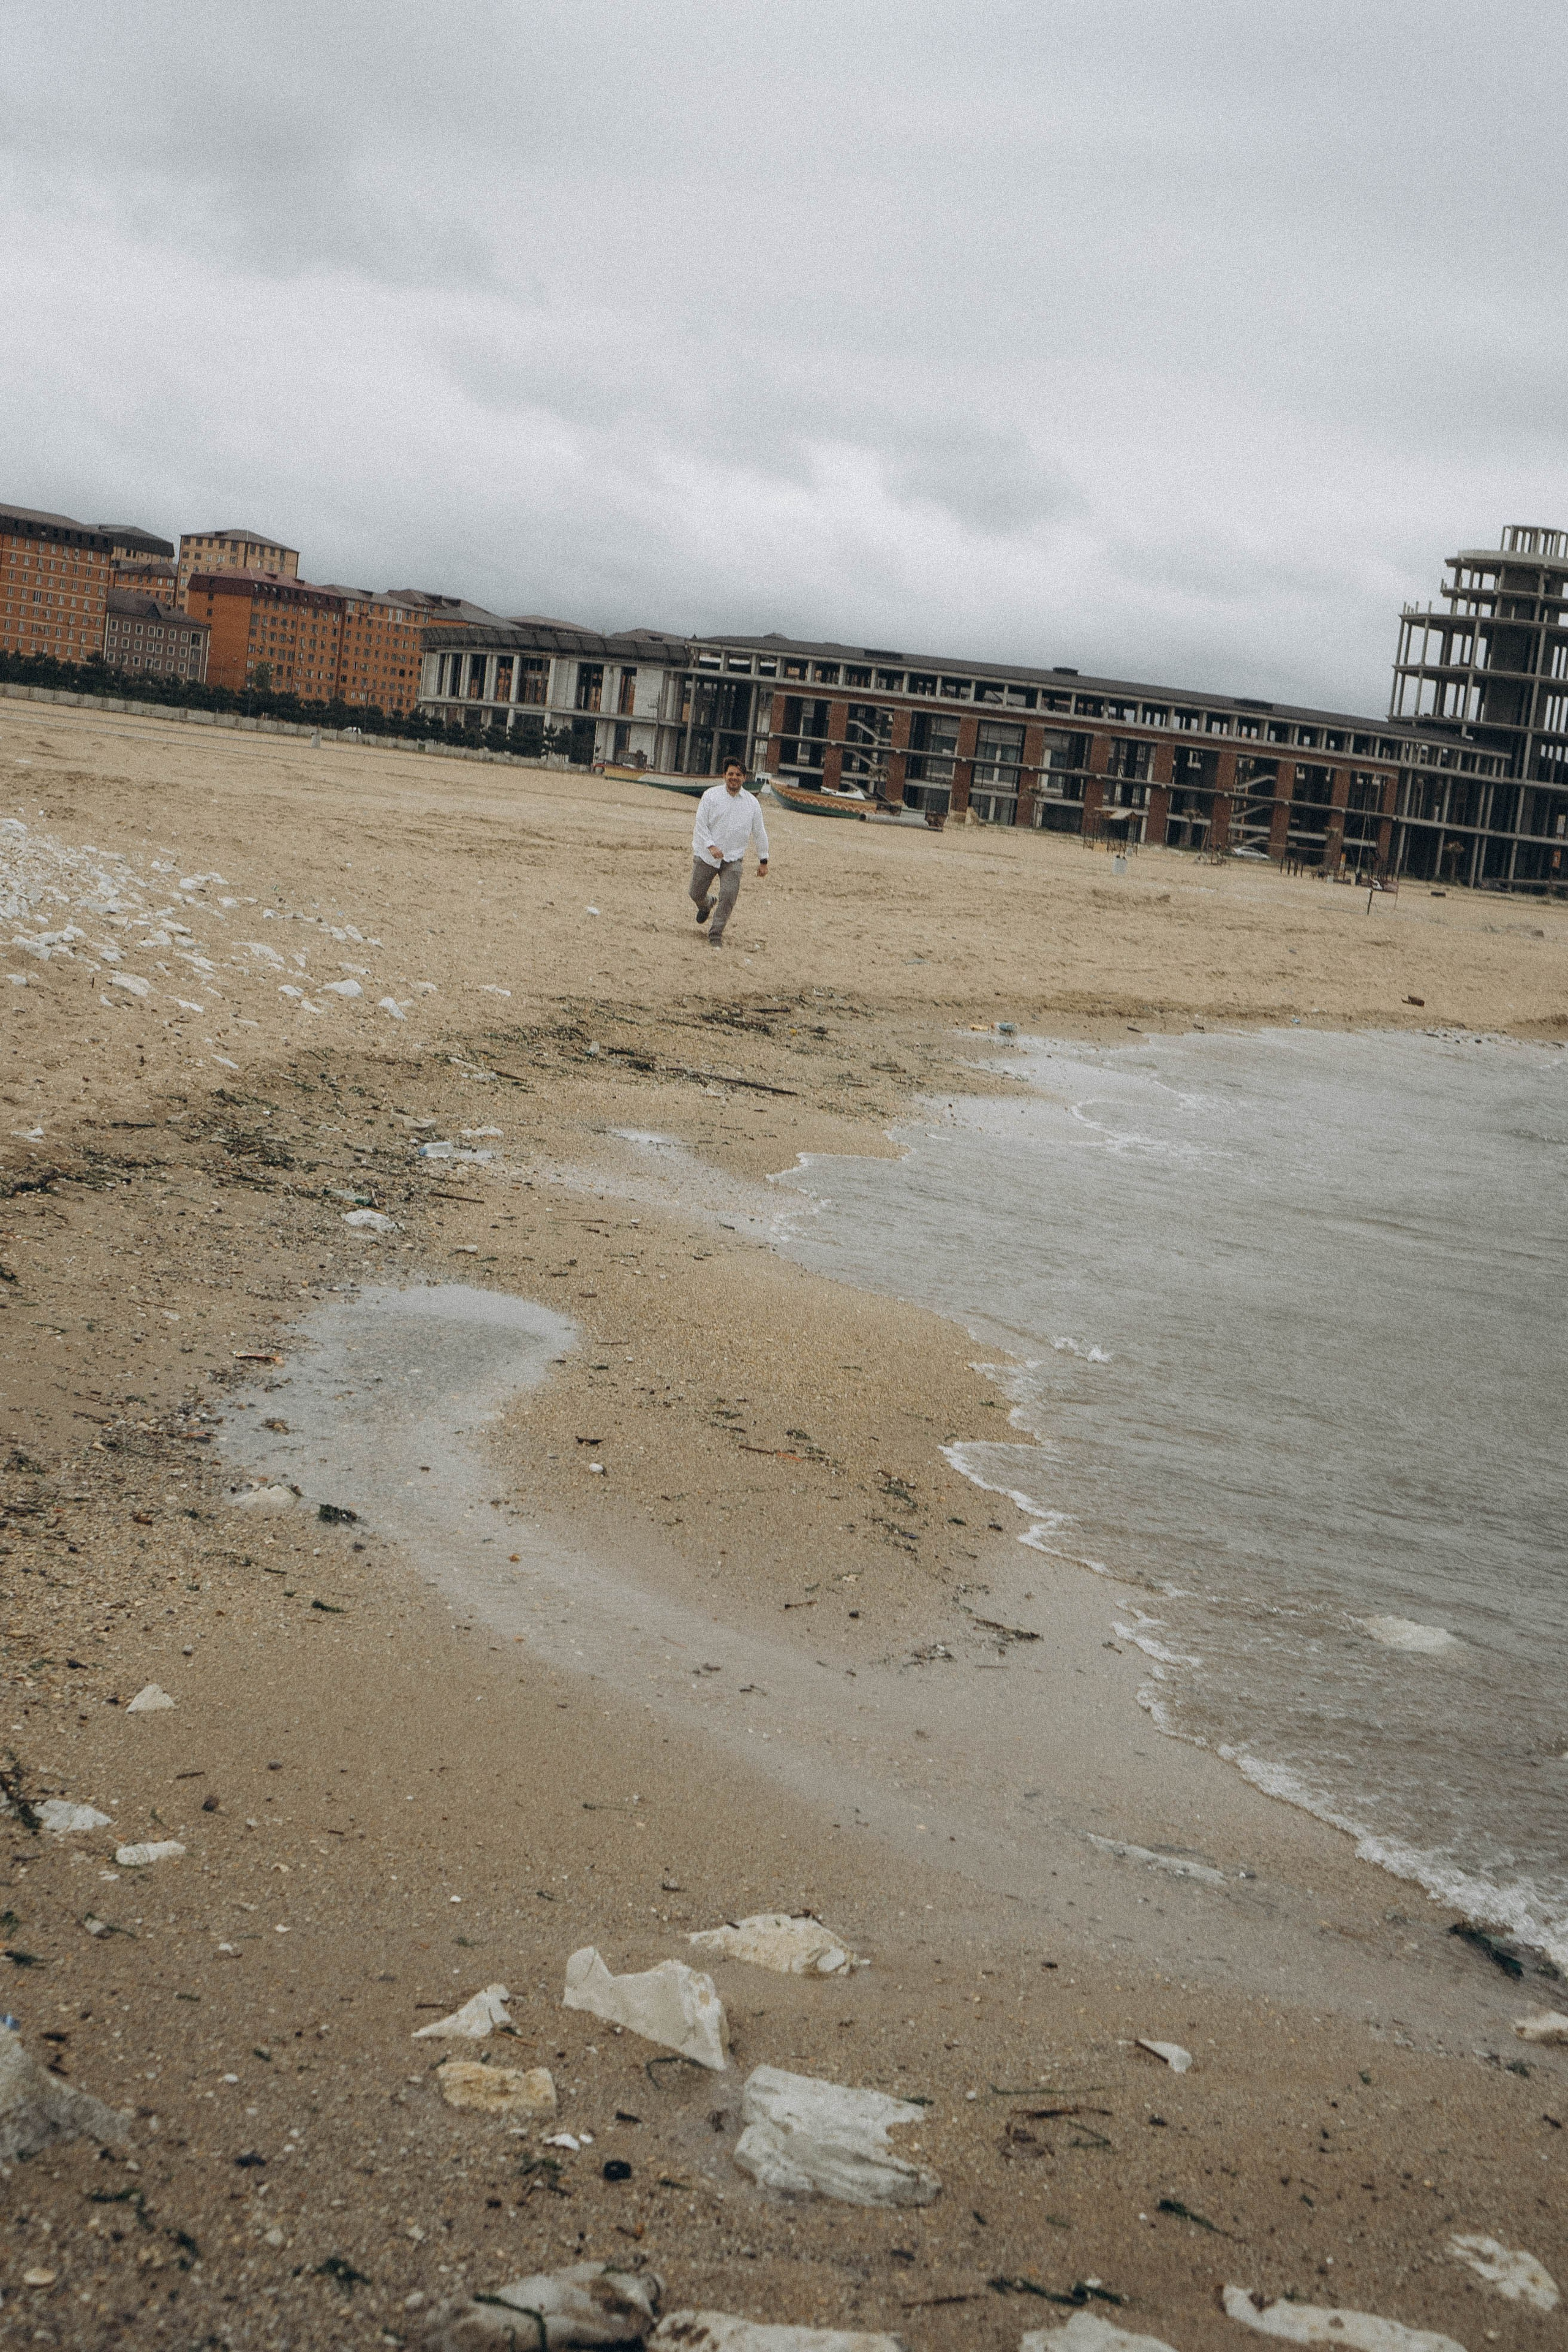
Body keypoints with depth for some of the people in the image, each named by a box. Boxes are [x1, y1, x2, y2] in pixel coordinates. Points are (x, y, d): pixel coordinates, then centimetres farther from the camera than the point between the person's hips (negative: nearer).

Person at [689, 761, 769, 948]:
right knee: (696, 893, 8)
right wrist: (710, 846, -19)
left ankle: (716, 934, -3)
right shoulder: (711, 795, -2)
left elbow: (759, 832, 11)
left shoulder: (752, 802, 4)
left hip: (733, 859, 0)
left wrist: (763, 860, 12)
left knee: (729, 896, -15)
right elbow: (700, 825, -5)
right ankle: (706, 905, 44)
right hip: (706, 855, 0)